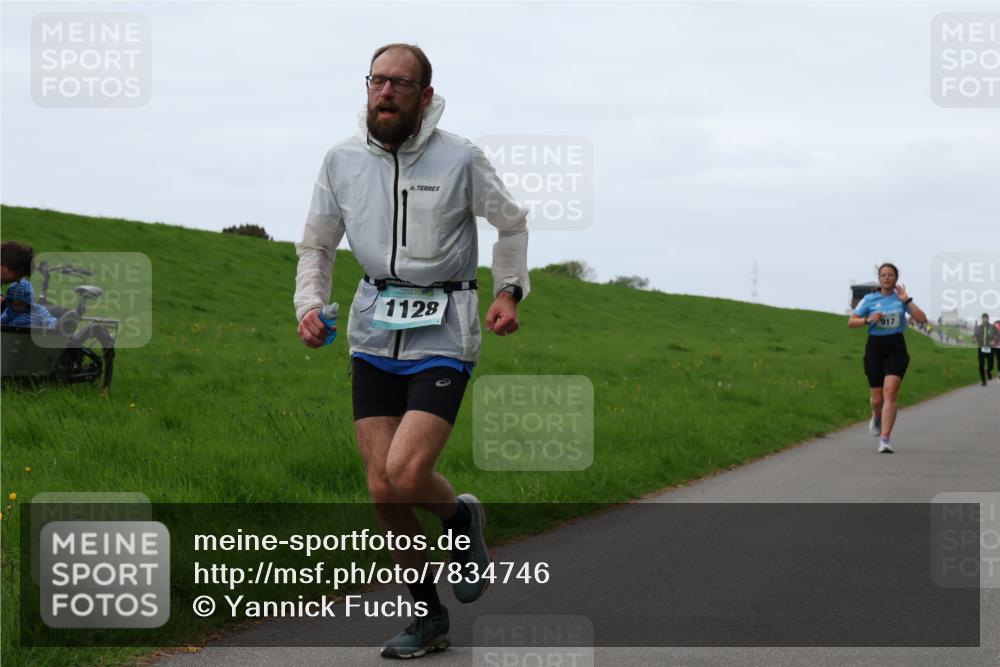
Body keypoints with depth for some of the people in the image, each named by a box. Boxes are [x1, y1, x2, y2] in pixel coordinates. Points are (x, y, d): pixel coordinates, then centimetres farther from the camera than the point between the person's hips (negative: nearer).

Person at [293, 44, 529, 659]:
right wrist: (309, 305, -1)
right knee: (383, 490, 1)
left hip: (443, 338, -4)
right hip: (375, 336, 4)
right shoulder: (343, 160, 1)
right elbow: (317, 243, 14)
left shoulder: (459, 158, -7)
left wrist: (510, 291, -1)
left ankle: (463, 516, 17)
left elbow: (512, 223, 9)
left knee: (405, 475, -18)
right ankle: (427, 616, 18)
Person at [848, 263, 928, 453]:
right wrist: (868, 319, -13)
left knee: (890, 393, -18)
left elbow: (922, 319, -6)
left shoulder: (901, 298, 3)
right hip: (875, 347, 1)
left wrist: (907, 300, -12)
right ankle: (877, 416, 44)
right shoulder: (869, 300, 3)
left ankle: (884, 440, -19)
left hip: (896, 348, -1)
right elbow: (851, 322, 5)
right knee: (877, 399, 6)